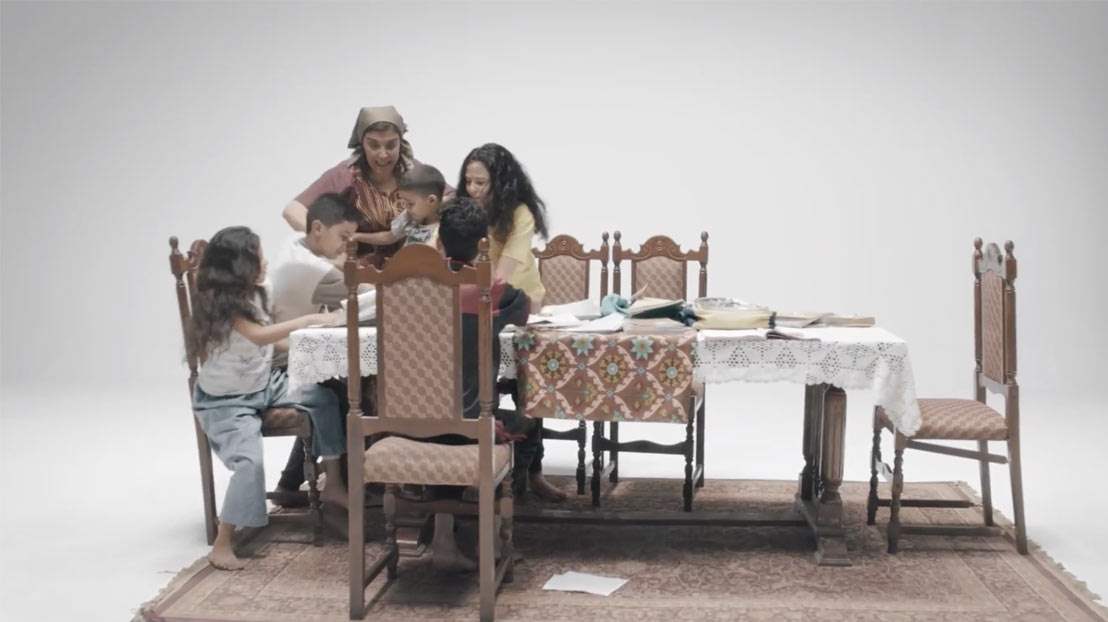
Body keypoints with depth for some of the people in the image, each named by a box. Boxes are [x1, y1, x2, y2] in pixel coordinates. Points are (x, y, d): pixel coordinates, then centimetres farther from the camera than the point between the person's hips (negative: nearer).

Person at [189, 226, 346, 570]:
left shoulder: (252, 294, 4)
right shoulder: (219, 303, -23)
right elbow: (259, 336, -36)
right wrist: (309, 319, -35)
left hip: (262, 385, 9)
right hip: (225, 400, -9)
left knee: (323, 398, -1)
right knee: (249, 461, -27)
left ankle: (334, 483, 11)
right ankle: (222, 545, -15)